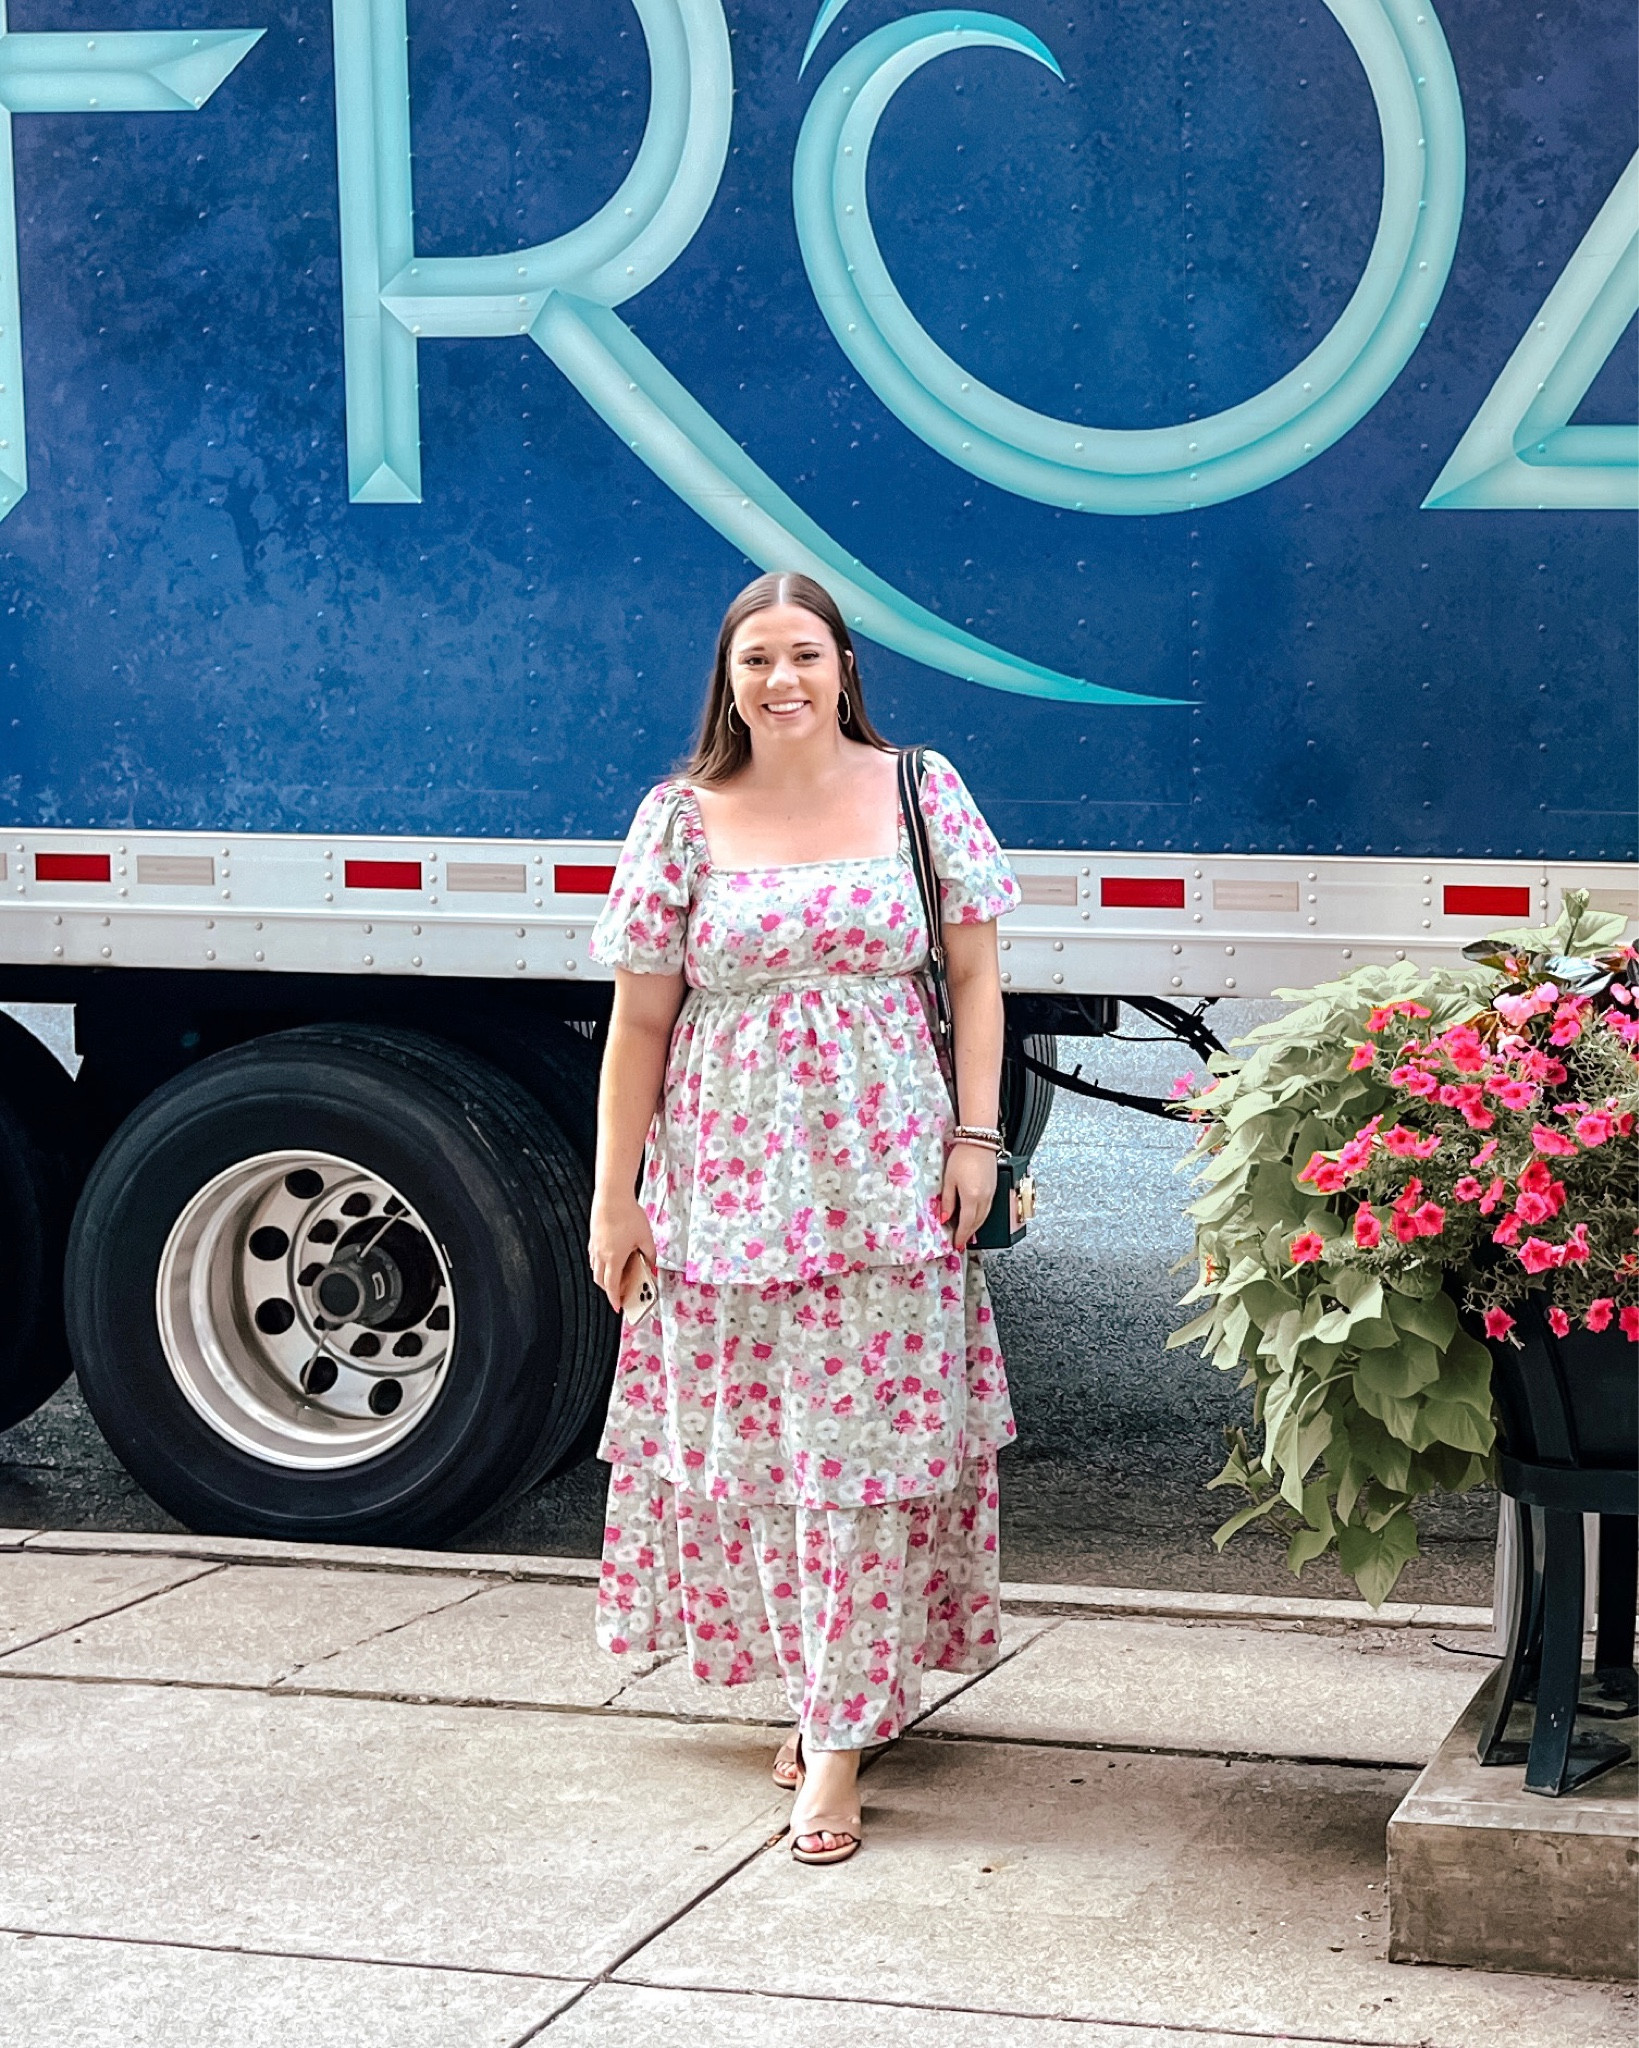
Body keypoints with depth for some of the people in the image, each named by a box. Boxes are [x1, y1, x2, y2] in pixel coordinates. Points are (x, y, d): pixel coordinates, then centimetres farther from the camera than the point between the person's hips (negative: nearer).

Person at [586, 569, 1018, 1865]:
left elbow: (975, 977, 6)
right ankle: (835, 1681, 22)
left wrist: (976, 1138, -2)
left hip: (886, 1176, -1)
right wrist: (615, 1193, 3)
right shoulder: (683, 820, 3)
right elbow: (640, 1019, 4)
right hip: (730, 1178, 1)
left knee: (870, 1442, -4)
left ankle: (842, 1733, -2)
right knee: (749, 1439, 4)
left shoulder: (921, 793, 3)